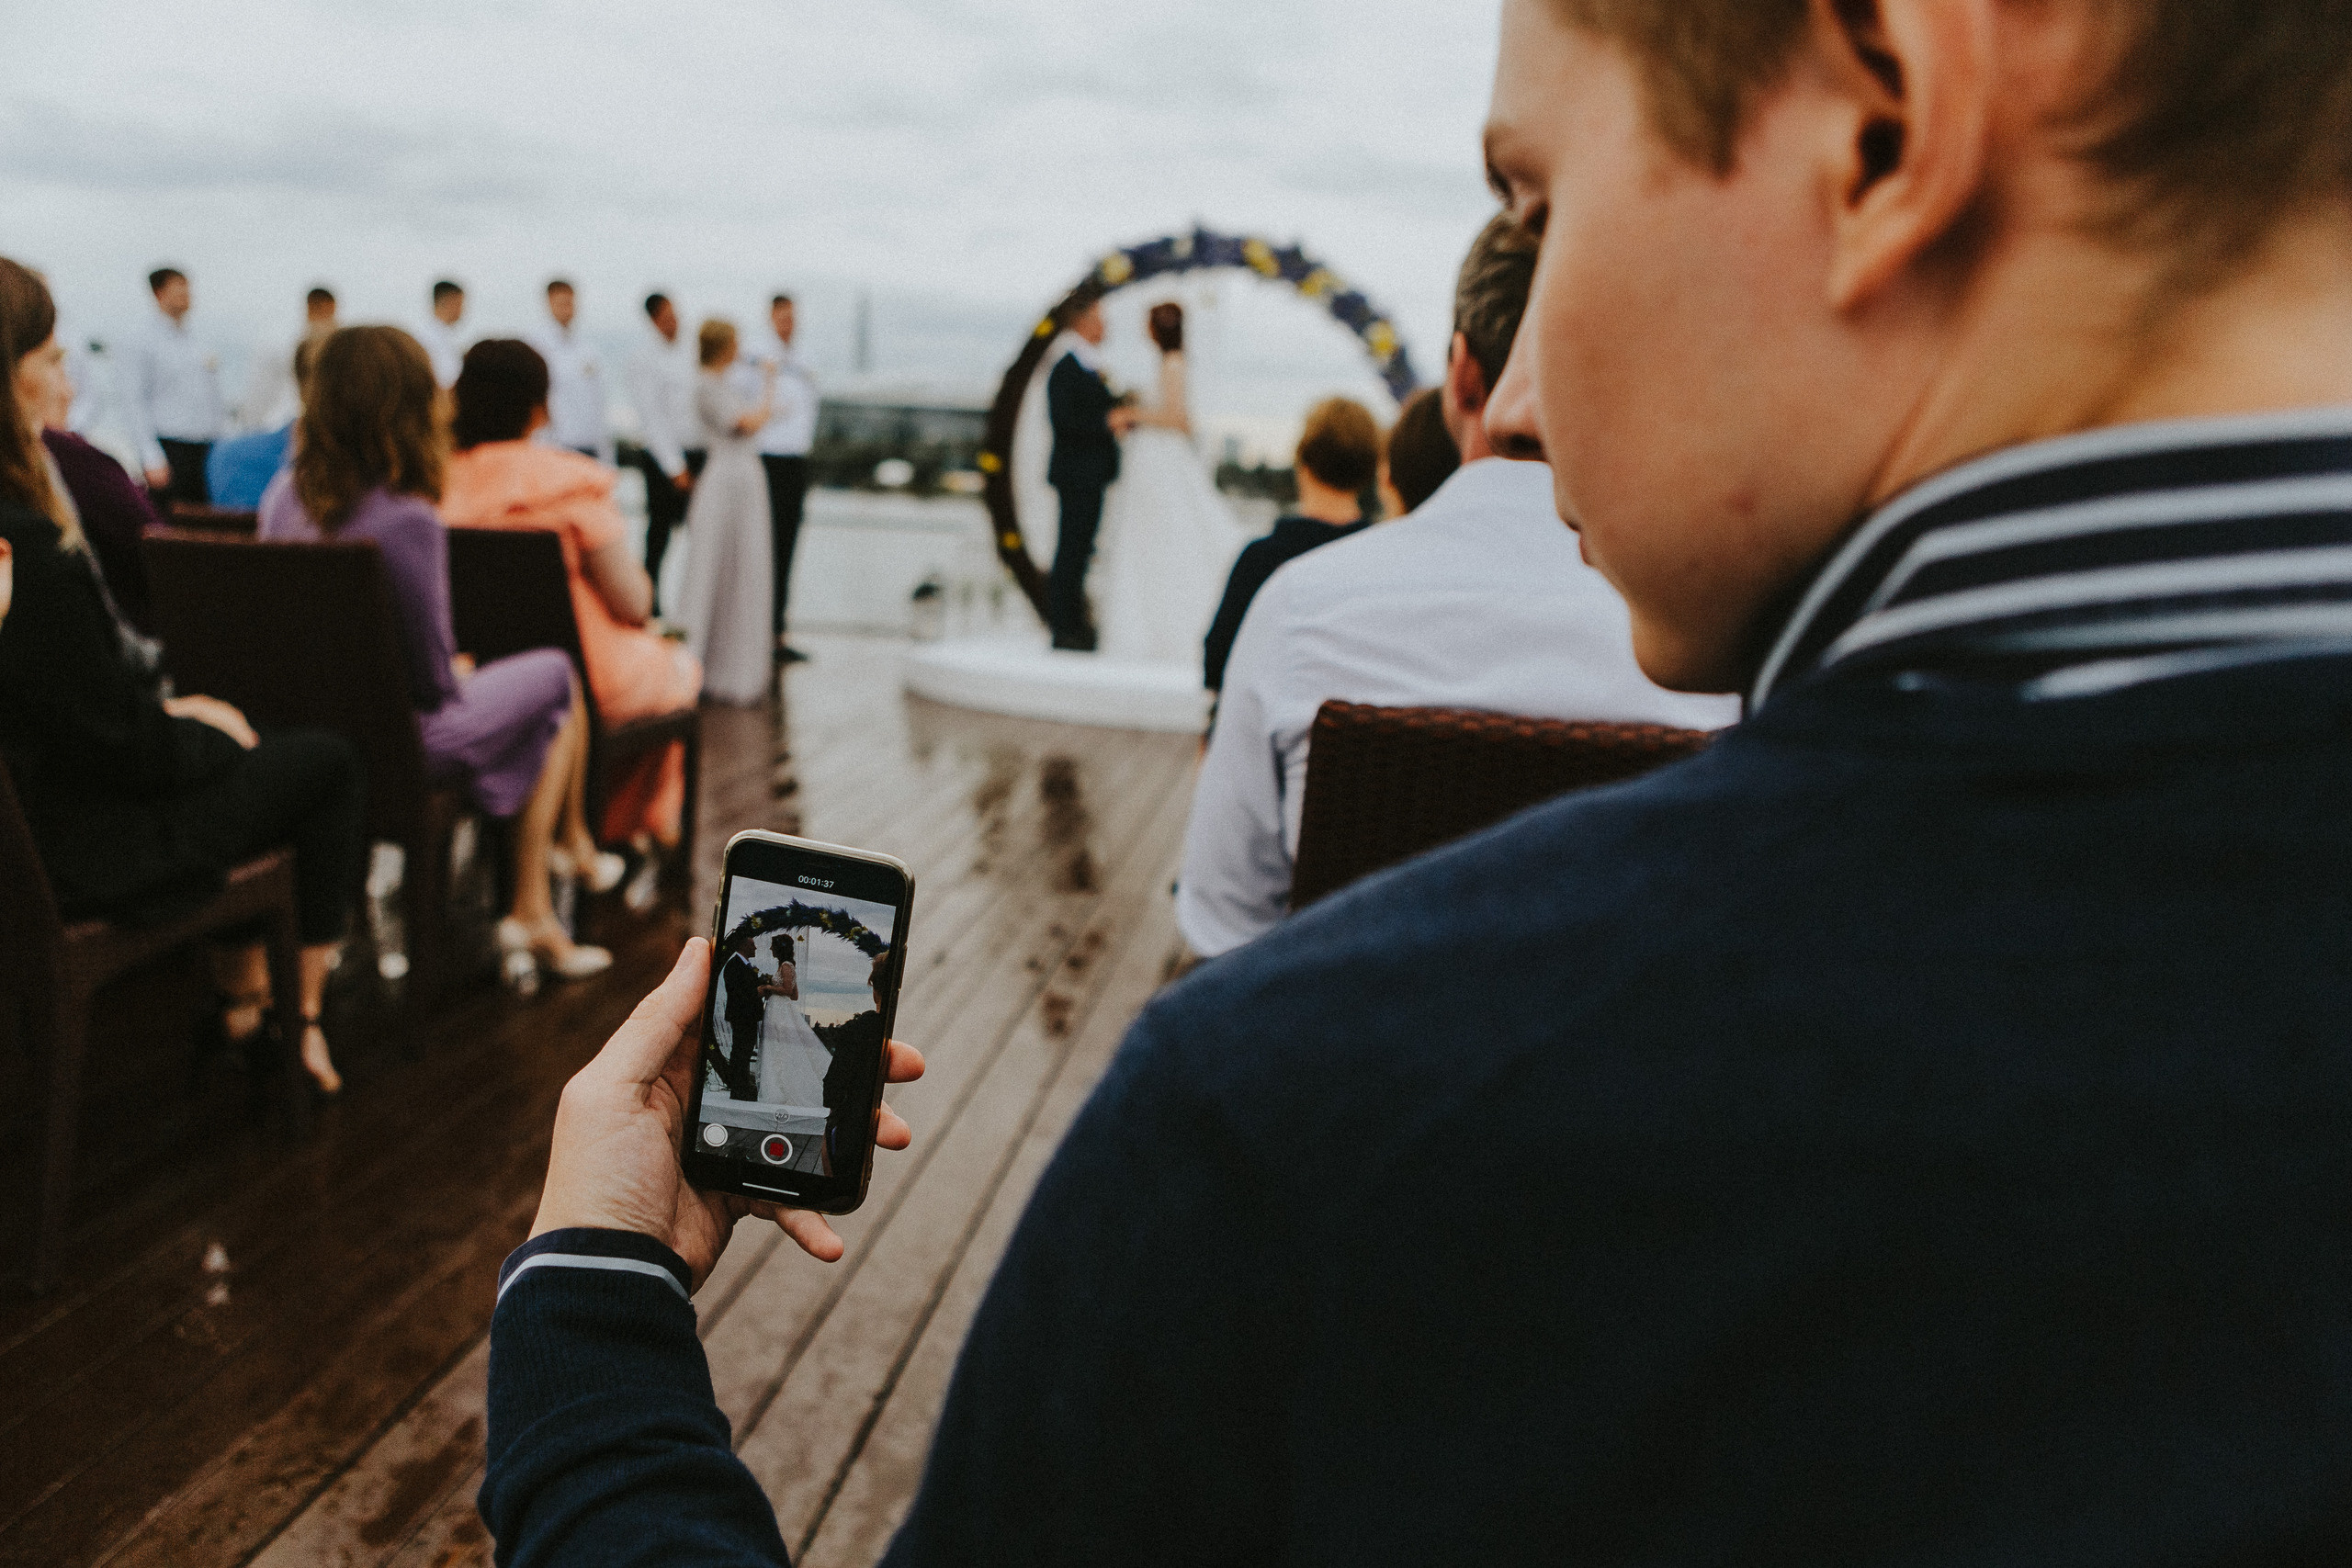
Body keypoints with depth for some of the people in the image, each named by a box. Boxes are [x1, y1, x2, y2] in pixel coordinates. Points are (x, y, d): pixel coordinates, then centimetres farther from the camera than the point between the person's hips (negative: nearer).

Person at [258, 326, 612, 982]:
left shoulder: (284, 494, -5)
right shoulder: (407, 520, -27)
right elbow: (432, 676, -20)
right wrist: (458, 676, 5)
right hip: (406, 738, -7)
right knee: (557, 678, 15)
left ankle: (532, 914, 30)